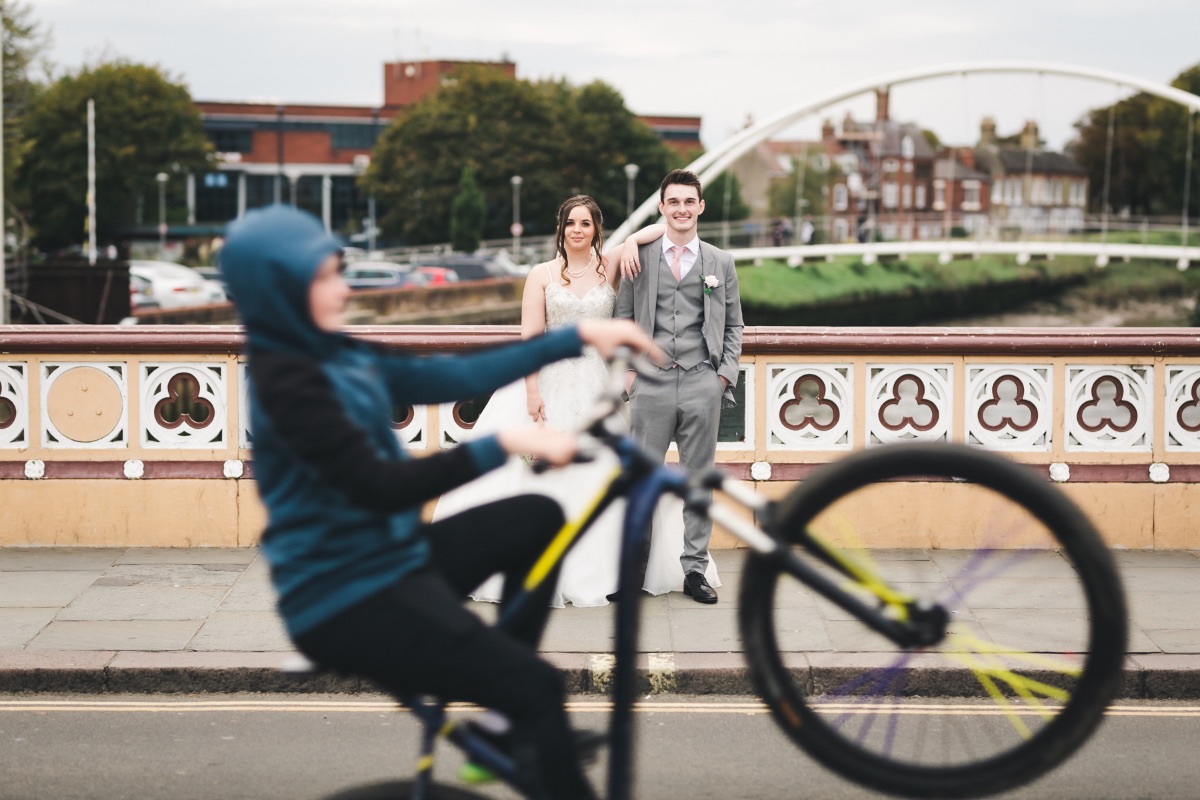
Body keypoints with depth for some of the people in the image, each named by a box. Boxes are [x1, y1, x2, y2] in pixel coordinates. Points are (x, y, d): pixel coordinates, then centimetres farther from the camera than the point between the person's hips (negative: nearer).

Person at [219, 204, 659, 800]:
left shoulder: (335, 354, 8)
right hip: (344, 601, -10)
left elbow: (449, 379, 7)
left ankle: (509, 710, 16)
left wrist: (576, 337, 4)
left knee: (538, 518, 13)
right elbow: (380, 487, -28)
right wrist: (503, 444, -32)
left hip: (390, 557, 10)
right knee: (537, 686, -14)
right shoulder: (286, 378, -20)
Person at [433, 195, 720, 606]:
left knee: (598, 478, 3)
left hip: (599, 387, 1)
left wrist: (632, 242, -12)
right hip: (549, 383, -1)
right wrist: (532, 393, -11)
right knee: (540, 476, -3)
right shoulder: (541, 275, 3)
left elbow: (663, 227, 5)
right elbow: (530, 337, -4)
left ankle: (598, 572, 12)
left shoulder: (609, 265, 4)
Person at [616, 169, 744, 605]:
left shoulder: (720, 262, 10)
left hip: (702, 384, 1)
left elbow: (733, 325, 13)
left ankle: (695, 570, 13)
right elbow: (623, 319, 9)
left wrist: (726, 373, 2)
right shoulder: (639, 257, 6)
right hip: (651, 384, -1)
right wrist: (626, 368, 0)